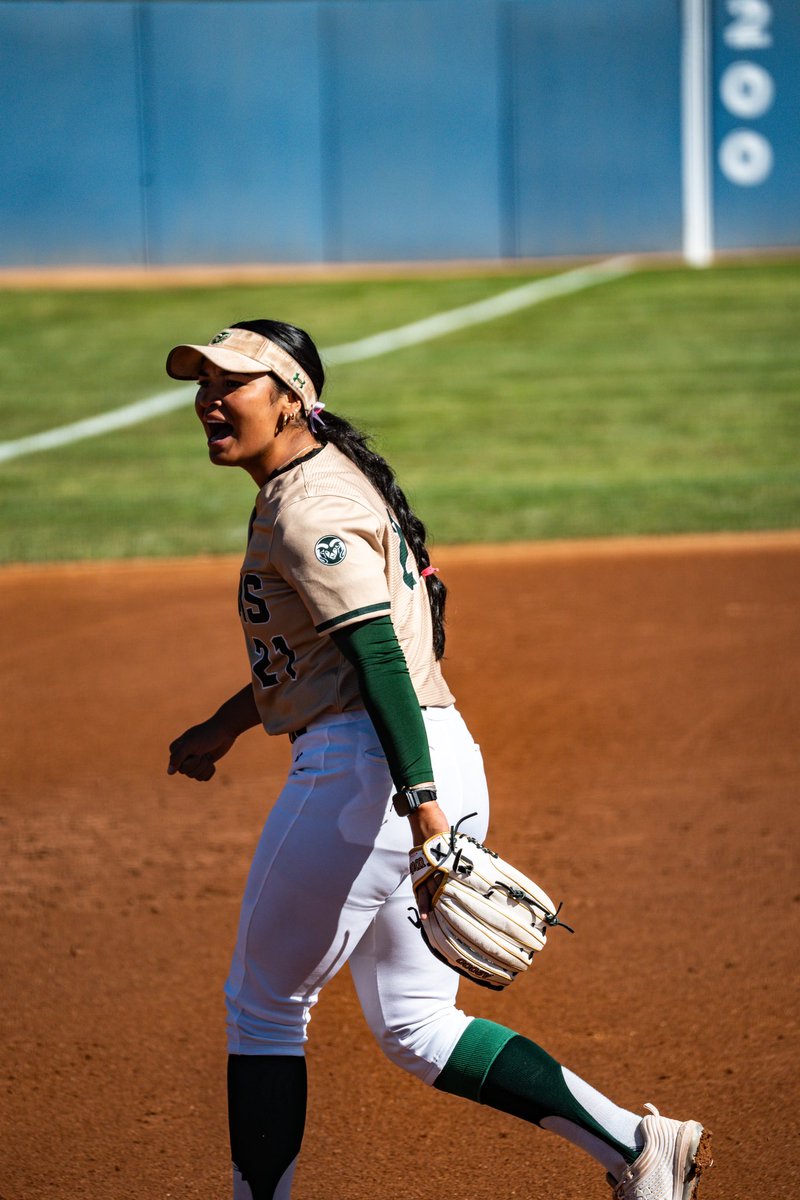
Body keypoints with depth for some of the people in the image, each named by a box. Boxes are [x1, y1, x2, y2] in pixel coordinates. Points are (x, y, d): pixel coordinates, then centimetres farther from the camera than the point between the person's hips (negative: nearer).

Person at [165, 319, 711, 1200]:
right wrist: (228, 722, 35)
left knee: (261, 1005, 5)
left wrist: (423, 812, -31)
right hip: (434, 767, 10)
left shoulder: (308, 509, -14)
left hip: (367, 767, -10)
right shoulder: (324, 481, 18)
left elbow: (380, 656, -24)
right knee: (413, 1027, 15)